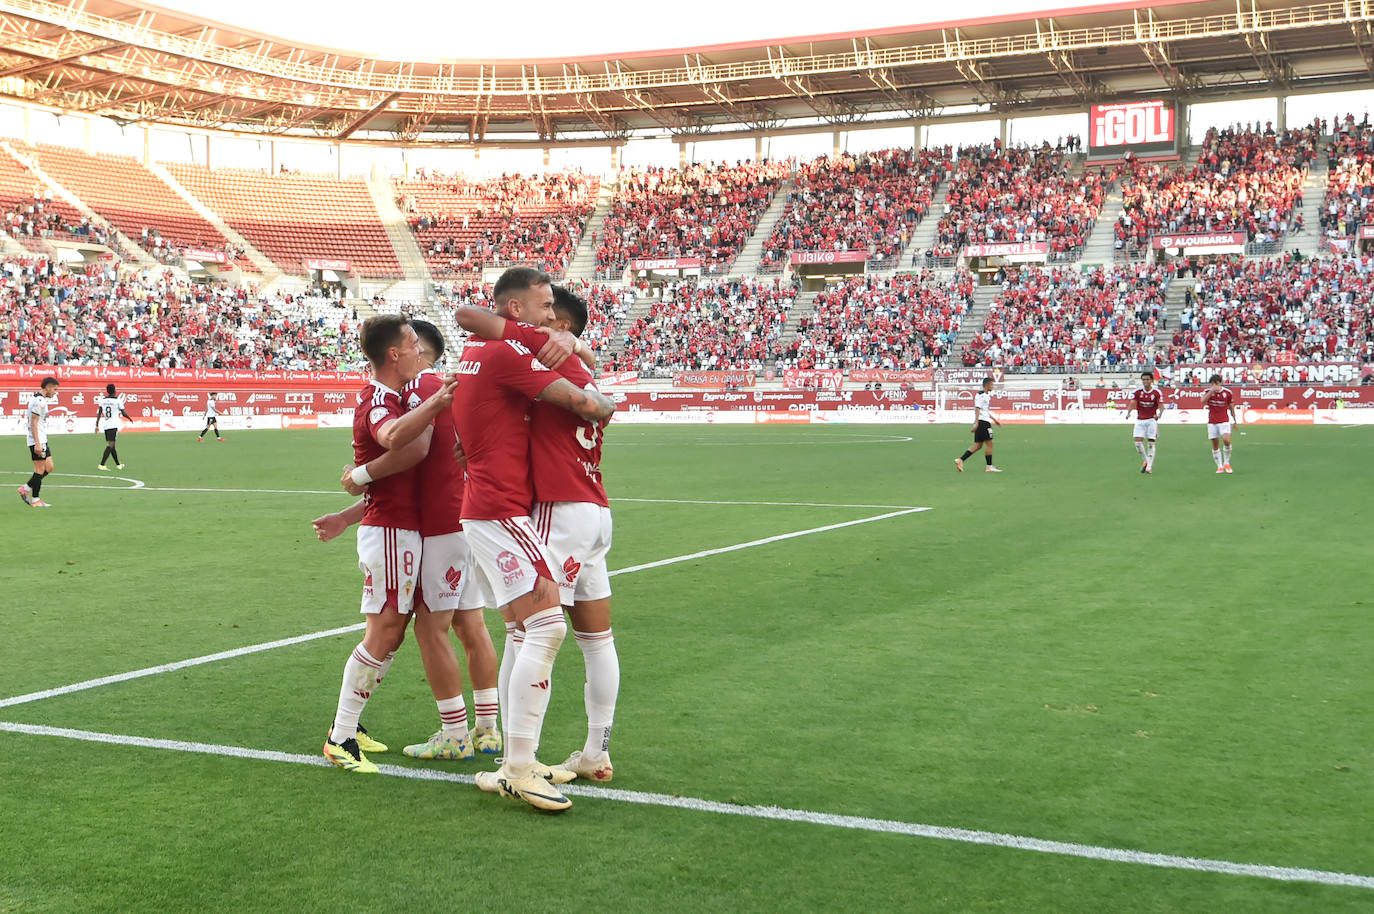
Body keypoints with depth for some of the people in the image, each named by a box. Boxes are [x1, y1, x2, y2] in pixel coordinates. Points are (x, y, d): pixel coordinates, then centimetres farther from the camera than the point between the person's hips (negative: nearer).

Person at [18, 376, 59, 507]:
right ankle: (35, 500, 0)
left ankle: (25, 489, 15)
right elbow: (34, 423, -20)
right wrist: (37, 443, -23)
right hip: (38, 441, -10)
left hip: (42, 440, 10)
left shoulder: (41, 399, 16)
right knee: (40, 469, -5)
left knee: (49, 467, 11)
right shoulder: (39, 401, -15)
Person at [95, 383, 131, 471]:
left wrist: (97, 425, 5)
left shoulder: (102, 400, 7)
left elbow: (99, 413, 3)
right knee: (110, 445, -8)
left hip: (105, 425, 6)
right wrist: (130, 418, 18)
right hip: (114, 425, -6)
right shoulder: (118, 400, -6)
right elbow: (123, 413, -1)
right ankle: (101, 465, -17)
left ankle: (118, 465, 27)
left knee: (111, 445, 15)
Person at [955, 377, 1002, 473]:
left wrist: (994, 419, 31)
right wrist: (976, 423, -23)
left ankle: (960, 459, 1)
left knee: (978, 445, 7)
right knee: (989, 443, -5)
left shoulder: (987, 395, 20)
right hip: (982, 422, -10)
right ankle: (989, 467, 0)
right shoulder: (980, 395, -12)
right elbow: (977, 409, -18)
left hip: (985, 421, 10)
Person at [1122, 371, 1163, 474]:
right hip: (1140, 420, 2)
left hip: (1152, 420, -2)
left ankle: (1149, 466, 1)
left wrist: (1159, 414, -35)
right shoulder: (1137, 391, -3)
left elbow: (1161, 405, -14)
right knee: (1138, 441, -8)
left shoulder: (1157, 392, -7)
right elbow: (1132, 403, -12)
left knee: (1151, 443, -5)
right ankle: (1145, 461, 14)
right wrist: (1128, 412, -33)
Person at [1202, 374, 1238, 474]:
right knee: (1215, 446, 1)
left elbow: (1231, 407, 8)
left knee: (1227, 441, -20)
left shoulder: (1228, 392, -3)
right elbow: (1203, 401, -21)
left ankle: (1226, 463, 0)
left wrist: (1235, 420, 11)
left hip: (1224, 421, -1)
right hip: (1212, 422, 2)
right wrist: (1212, 391, -29)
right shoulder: (1208, 391, -1)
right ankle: (1219, 466, 11)